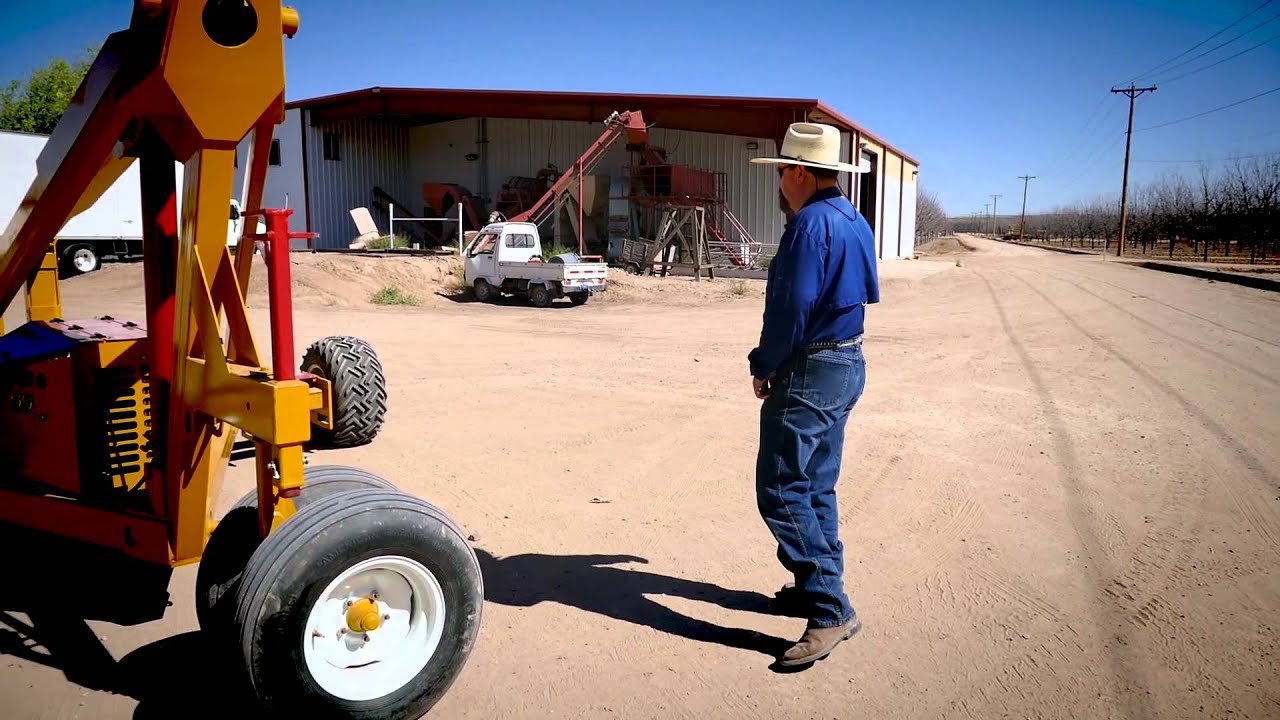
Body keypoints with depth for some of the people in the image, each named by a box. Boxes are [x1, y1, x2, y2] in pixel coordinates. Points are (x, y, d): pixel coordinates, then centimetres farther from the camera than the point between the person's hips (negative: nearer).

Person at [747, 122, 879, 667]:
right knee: (816, 485, 17)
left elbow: (791, 308, -22)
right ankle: (817, 589, 25)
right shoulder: (856, 223, 13)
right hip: (849, 364, 10)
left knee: (780, 490, -7)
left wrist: (763, 366, -8)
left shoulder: (811, 223, -17)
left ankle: (830, 610, -6)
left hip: (809, 371, -10)